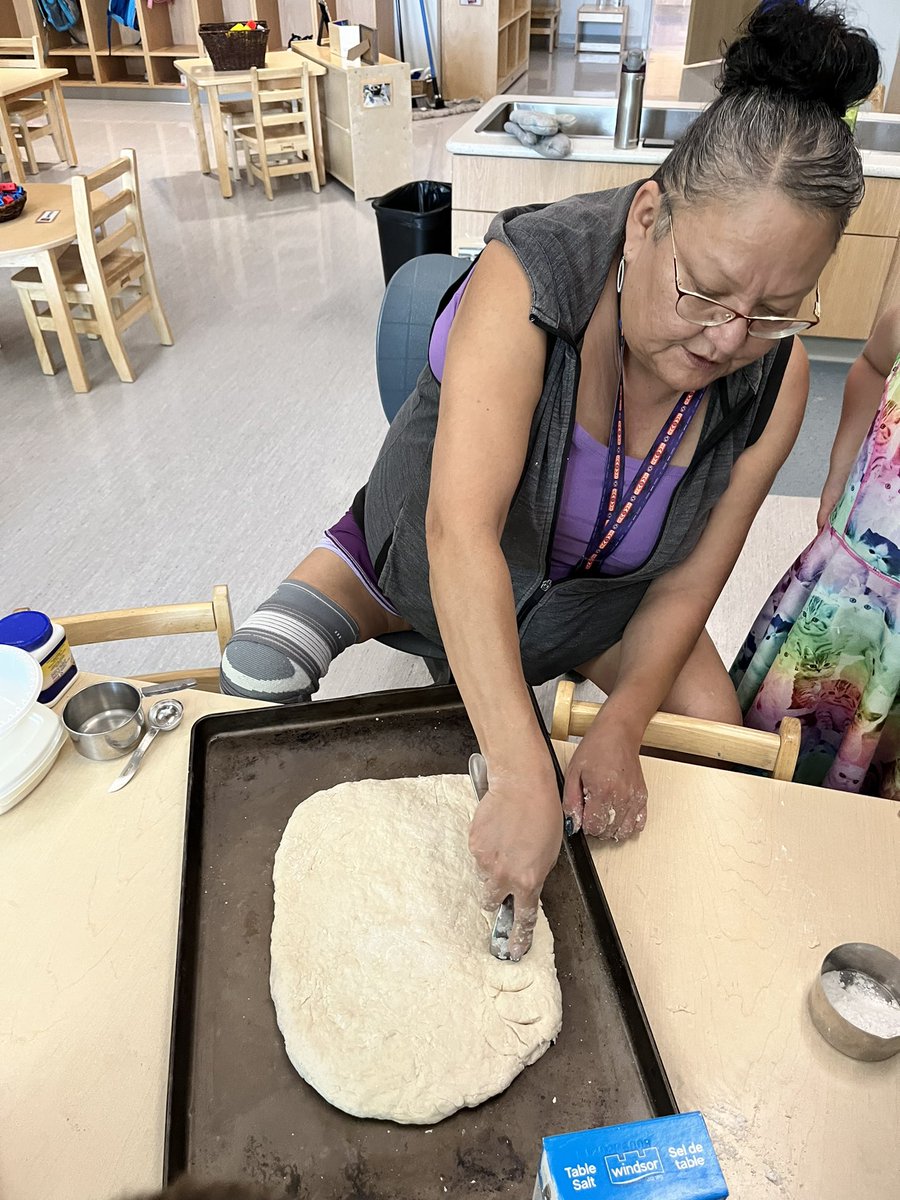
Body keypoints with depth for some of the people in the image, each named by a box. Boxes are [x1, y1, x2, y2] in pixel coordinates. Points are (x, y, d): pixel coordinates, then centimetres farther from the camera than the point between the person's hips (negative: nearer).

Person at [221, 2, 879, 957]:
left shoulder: (775, 380, -20)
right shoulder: (527, 279, -35)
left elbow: (689, 581, -13)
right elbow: (461, 534, -45)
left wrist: (619, 728, -27)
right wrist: (522, 780, -51)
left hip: (599, 601, 3)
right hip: (422, 558, -2)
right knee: (255, 676, -15)